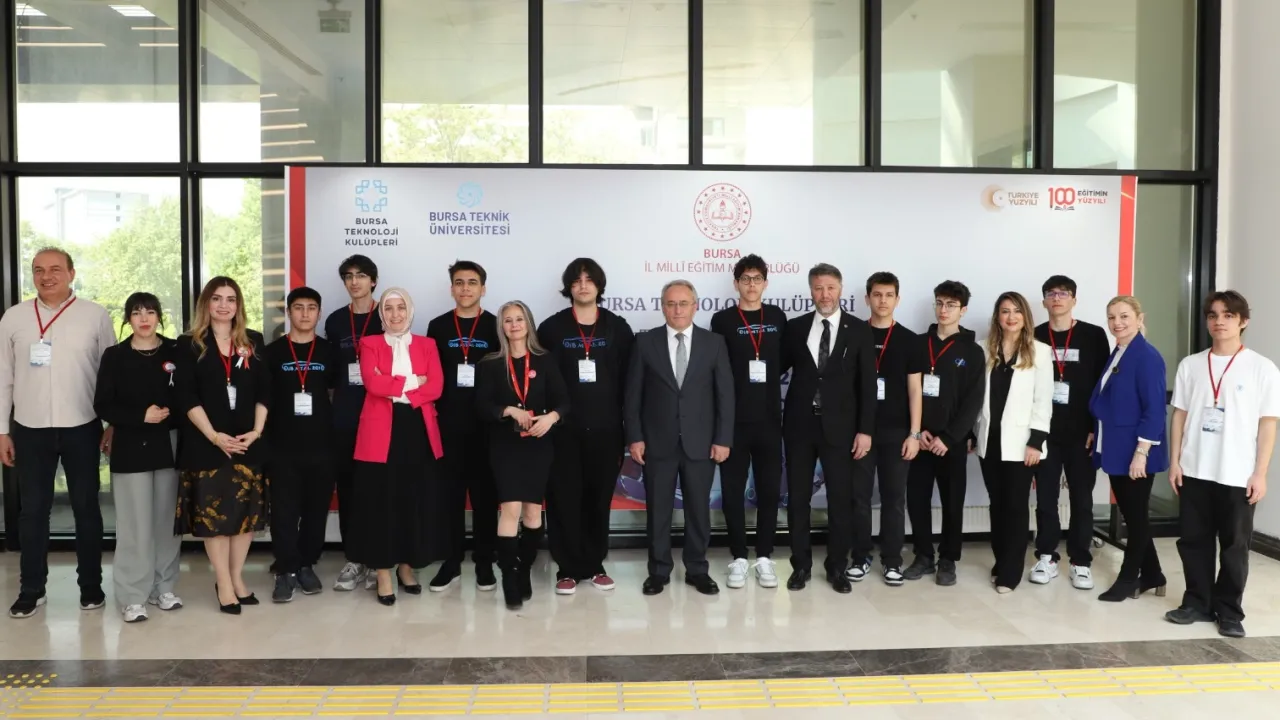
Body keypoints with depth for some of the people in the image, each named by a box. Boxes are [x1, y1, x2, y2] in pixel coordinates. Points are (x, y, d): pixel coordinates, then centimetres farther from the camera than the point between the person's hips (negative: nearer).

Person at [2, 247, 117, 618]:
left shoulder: (95, 315, -2)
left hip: (82, 428, -1)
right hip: (30, 430, 2)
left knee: (86, 507, 9)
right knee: (32, 509, 9)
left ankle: (91, 584, 20)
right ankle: (31, 588, 21)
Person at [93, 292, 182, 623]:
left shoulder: (176, 352, 4)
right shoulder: (114, 356, 1)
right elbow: (103, 405, -2)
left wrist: (169, 414, -11)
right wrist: (141, 416, -13)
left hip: (169, 445, 2)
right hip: (131, 447, -1)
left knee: (166, 519, 8)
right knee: (135, 524, -1)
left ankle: (164, 587, 20)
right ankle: (133, 596, 7)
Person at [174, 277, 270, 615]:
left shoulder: (253, 341, 9)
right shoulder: (189, 344, 1)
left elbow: (264, 391, 6)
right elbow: (187, 397, -6)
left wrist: (256, 431, -7)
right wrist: (214, 436, -15)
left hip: (248, 442, 3)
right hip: (206, 443, -2)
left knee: (247, 510, 5)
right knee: (213, 512, 0)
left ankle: (237, 578, 19)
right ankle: (224, 585, 9)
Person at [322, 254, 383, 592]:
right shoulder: (335, 320, 11)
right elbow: (331, 367, 13)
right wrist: (342, 390, 3)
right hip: (345, 412, 3)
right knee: (347, 483, 4)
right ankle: (354, 560, 12)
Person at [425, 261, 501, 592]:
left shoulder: (496, 326, 3)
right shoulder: (437, 326, 7)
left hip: (486, 424, -1)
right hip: (448, 424, 1)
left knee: (485, 494, 5)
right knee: (450, 493, 6)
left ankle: (484, 562, 14)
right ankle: (451, 562, 15)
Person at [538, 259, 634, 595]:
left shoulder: (617, 328, 4)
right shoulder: (551, 328, 2)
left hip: (605, 429, 1)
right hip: (564, 429, -1)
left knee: (599, 498, 9)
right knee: (564, 498, 2)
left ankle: (595, 565, 21)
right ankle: (568, 568, 12)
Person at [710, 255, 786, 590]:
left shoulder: (777, 317, 7)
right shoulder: (722, 320, 0)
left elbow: (784, 359, 13)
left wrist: (767, 381, -1)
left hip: (769, 418, 2)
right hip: (733, 419, -2)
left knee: (769, 488, 6)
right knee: (733, 490, 4)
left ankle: (764, 557, 17)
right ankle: (739, 557, 15)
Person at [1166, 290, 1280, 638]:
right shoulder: (1190, 365, 6)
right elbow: (1180, 414, 9)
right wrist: (1175, 461, 3)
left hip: (1238, 475, -3)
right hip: (1194, 471, 3)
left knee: (1234, 546, 5)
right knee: (1193, 541, 9)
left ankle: (1229, 611, 17)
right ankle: (1197, 603, 21)